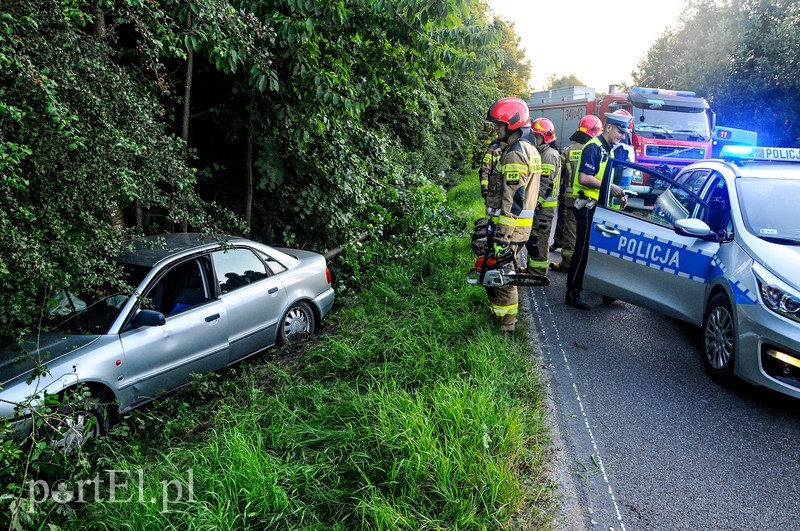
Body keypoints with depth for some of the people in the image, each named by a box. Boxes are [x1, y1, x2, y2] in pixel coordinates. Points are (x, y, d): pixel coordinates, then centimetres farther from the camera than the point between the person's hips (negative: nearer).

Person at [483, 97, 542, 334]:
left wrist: (501, 236, -24)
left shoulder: (515, 154, -17)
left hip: (509, 225, -10)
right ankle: (506, 317, 29)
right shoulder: (530, 149, 16)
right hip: (523, 224, 10)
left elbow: (512, 200, -23)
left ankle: (506, 326, 5)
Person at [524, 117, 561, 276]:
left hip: (543, 206, -10)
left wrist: (536, 203, -22)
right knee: (531, 238, 17)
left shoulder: (549, 155, -15)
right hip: (536, 203, 10)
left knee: (537, 240, -6)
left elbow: (545, 185, -21)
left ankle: (537, 273, 1)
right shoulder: (540, 152, 18)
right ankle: (532, 267, 29)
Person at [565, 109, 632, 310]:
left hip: (600, 206, 9)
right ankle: (572, 293, 0)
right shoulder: (593, 147, -14)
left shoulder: (610, 150, 15)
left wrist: (618, 192, 6)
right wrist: (610, 187, -19)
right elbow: (584, 179, -24)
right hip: (588, 206, -9)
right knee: (583, 250, -6)